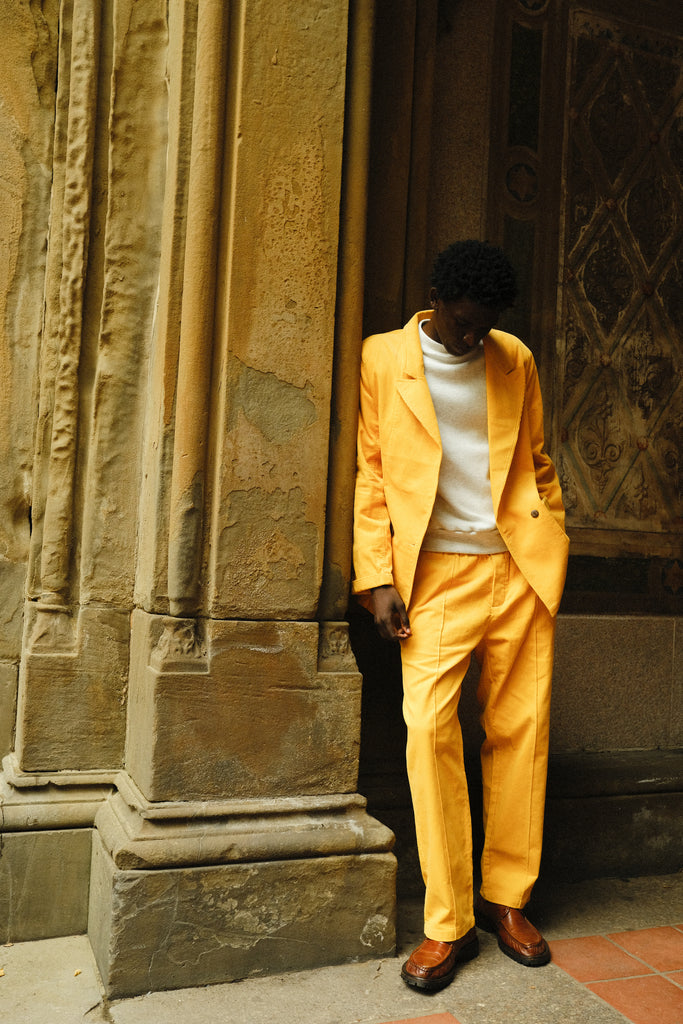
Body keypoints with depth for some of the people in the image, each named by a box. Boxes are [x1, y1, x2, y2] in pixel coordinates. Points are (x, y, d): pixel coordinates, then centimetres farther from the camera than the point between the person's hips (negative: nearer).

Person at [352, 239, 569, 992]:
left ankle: (507, 900, 22)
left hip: (520, 570, 3)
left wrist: (551, 551, 10)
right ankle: (448, 923, 3)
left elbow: (537, 462, 18)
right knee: (429, 729, -12)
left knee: (521, 731, 4)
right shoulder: (382, 358, 3)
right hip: (437, 572, -3)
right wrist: (377, 577, -6)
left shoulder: (516, 360, 12)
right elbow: (369, 471, 1)